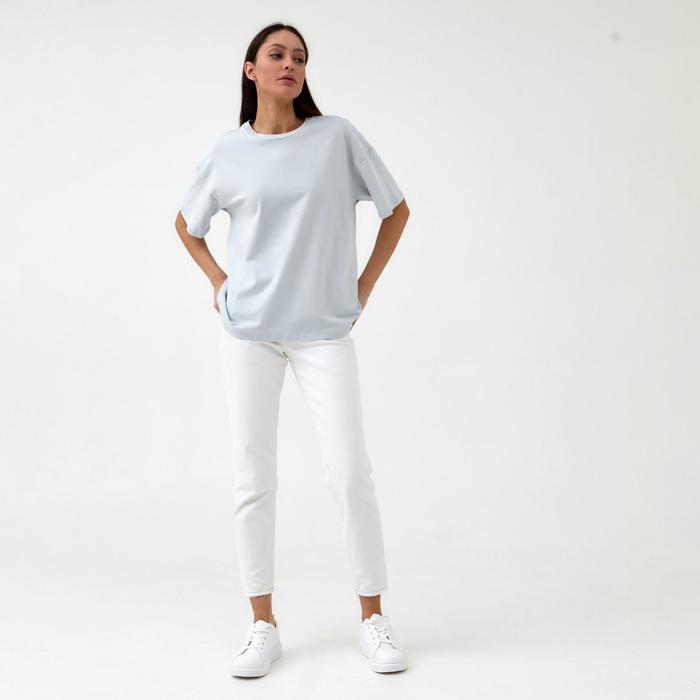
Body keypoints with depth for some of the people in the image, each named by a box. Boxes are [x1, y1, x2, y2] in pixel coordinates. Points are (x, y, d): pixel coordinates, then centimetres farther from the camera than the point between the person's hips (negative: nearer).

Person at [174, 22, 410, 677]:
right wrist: (218, 282, 9)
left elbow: (397, 209, 10)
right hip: (248, 332, 1)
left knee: (350, 474, -5)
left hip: (324, 330, -1)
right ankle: (263, 625, 16)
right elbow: (187, 224, 22)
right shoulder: (227, 153, 5)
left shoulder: (337, 137, 1)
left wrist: (365, 285, 5)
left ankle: (373, 618, 12)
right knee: (252, 479, 3)